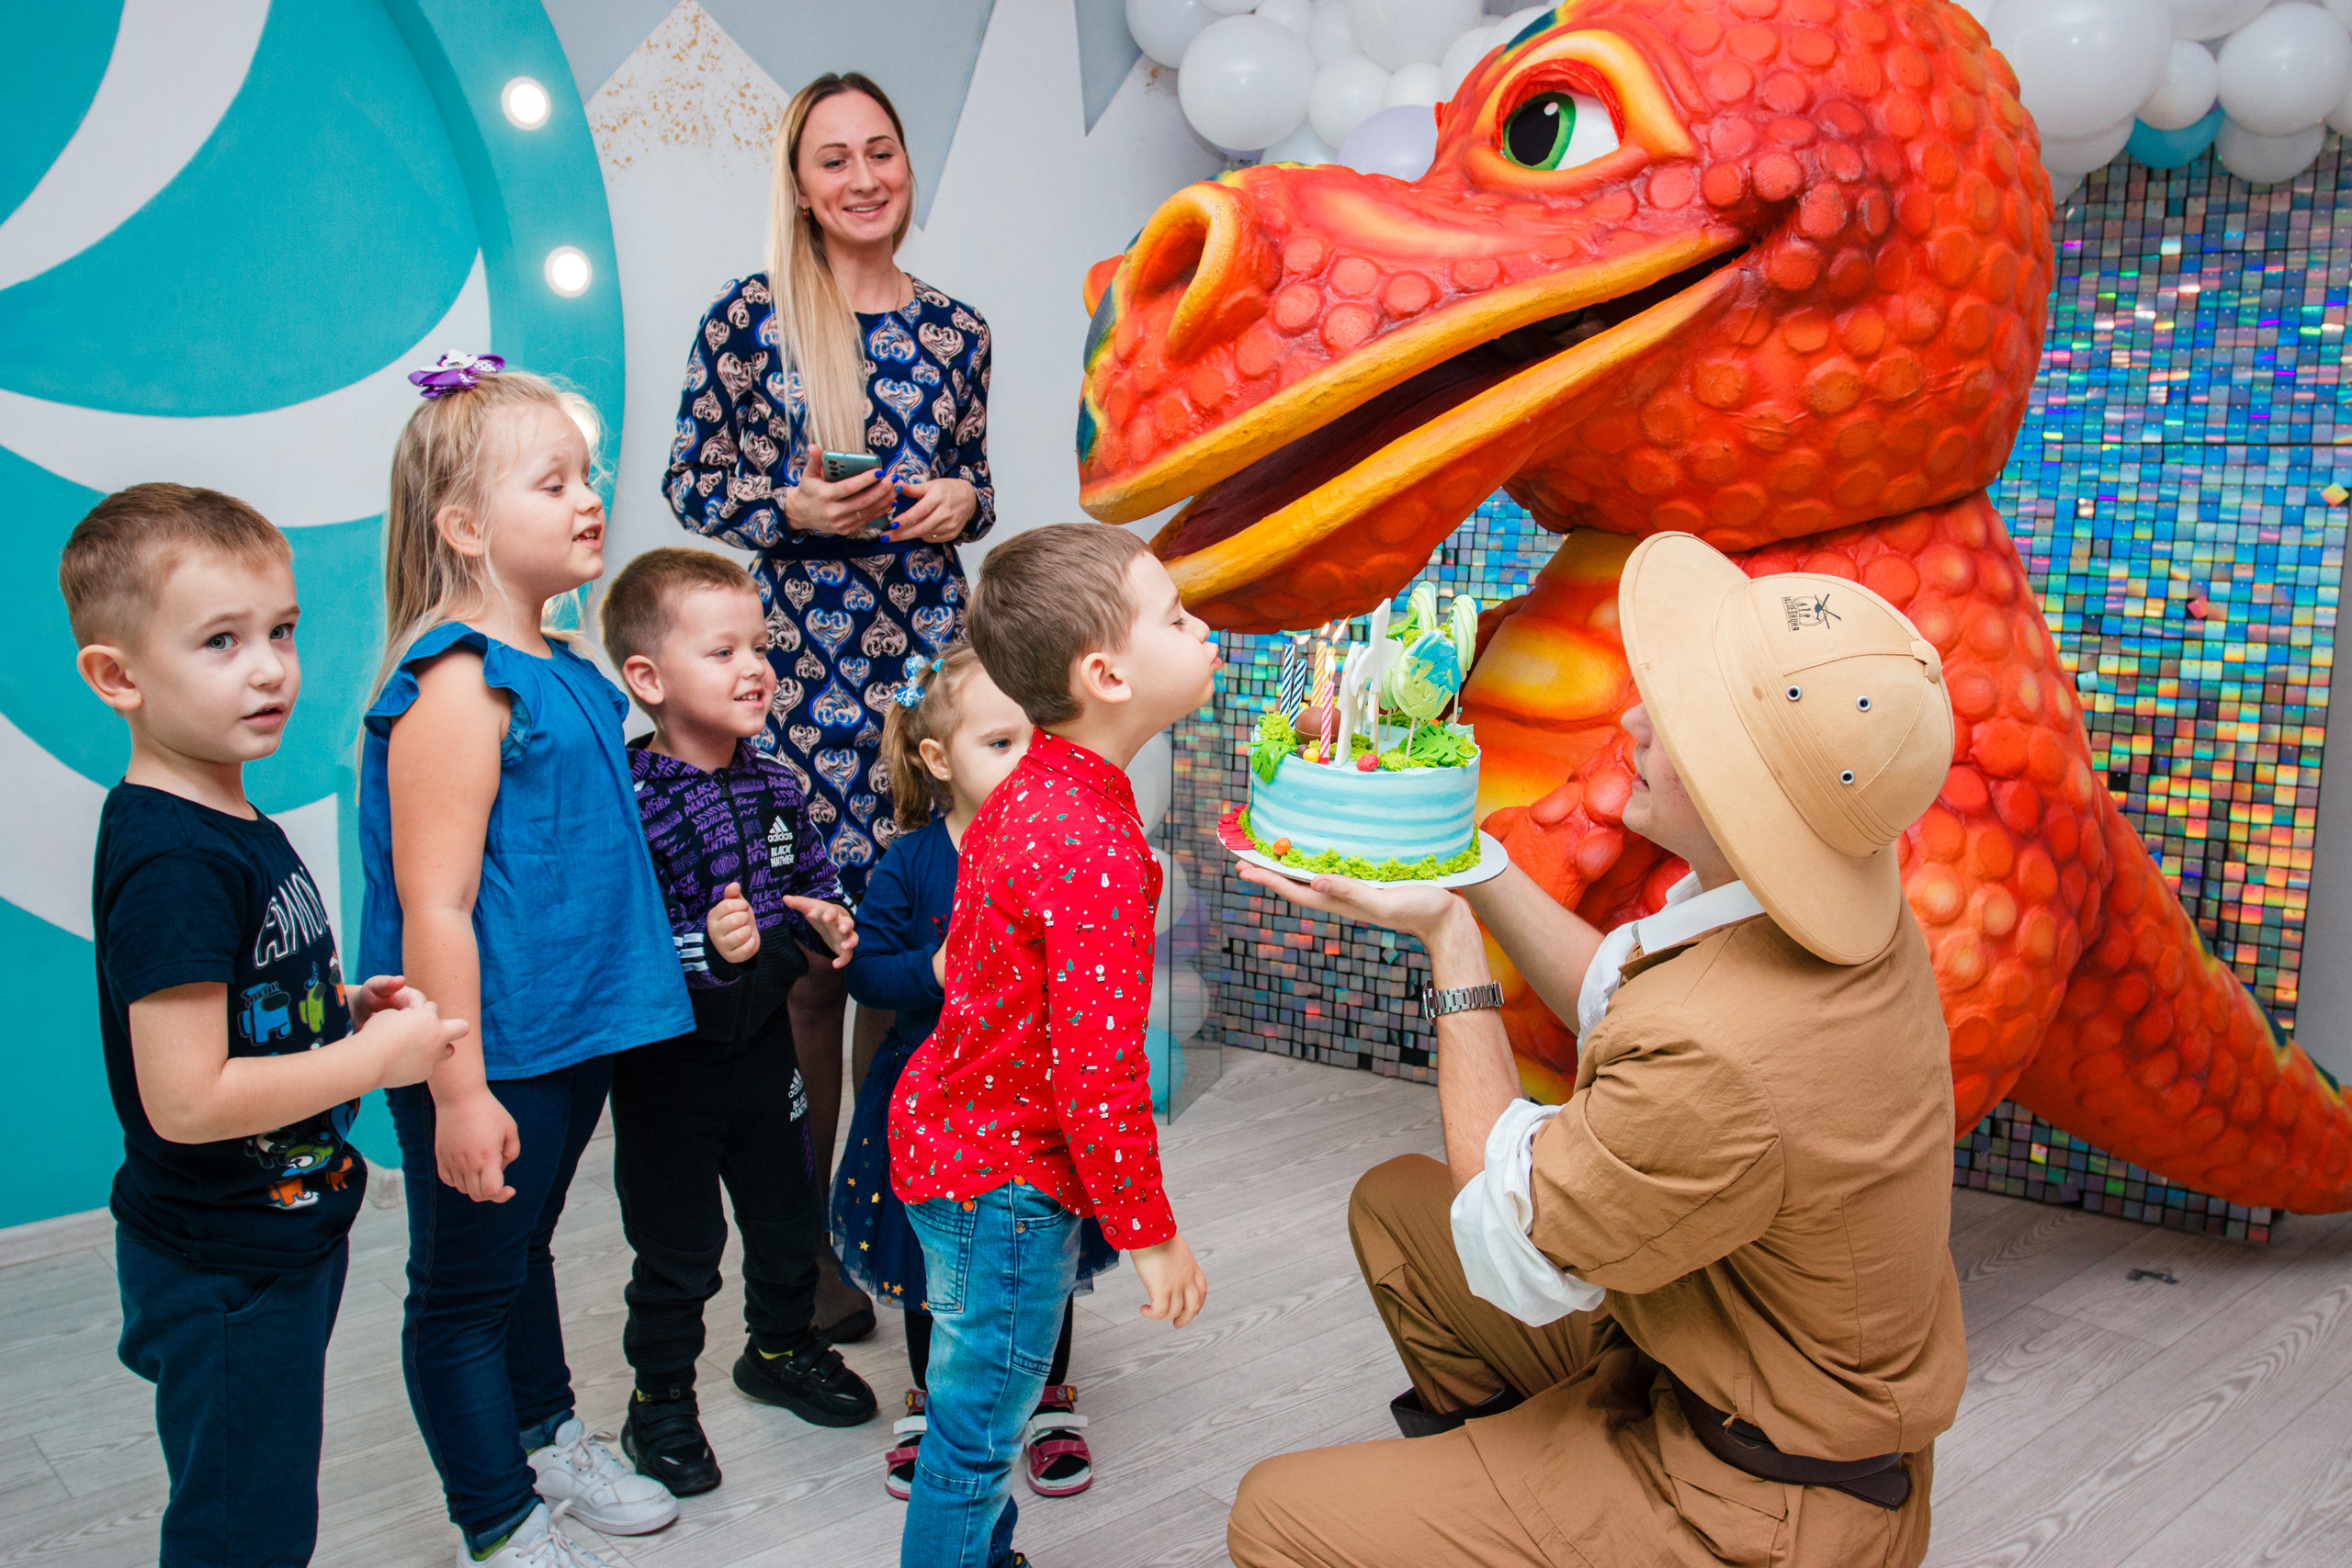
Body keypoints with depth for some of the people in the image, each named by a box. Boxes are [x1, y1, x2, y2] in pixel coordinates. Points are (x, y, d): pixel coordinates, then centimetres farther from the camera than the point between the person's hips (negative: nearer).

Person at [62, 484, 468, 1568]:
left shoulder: (230, 826, 6)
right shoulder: (174, 864, -26)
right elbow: (185, 1100, -30)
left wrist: (345, 1008, 1)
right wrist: (374, 1056, -22)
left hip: (278, 1242, 9)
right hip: (226, 1274, -9)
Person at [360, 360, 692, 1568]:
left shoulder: (556, 668, 7)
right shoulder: (458, 685, -22)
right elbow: (432, 909, -24)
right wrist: (457, 1092, -24)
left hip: (569, 1036, 9)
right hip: (487, 1059, -9)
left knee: (523, 1244, 26)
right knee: (466, 1281, 10)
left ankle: (545, 1437, 46)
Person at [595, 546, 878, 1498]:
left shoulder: (774, 786, 0)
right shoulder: (632, 802, -21)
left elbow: (814, 880, 13)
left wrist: (830, 923, -6)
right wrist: (701, 950, -36)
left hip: (764, 1036, 6)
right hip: (667, 1057, -6)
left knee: (790, 1211, 20)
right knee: (676, 1247, 8)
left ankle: (781, 1348, 44)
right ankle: (661, 1395, 29)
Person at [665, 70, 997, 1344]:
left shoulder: (955, 329, 11)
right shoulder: (750, 318, 0)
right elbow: (691, 483, 4)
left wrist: (963, 502, -2)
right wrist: (797, 509, -13)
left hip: (927, 662, 3)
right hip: (798, 666, -3)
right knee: (806, 956, 0)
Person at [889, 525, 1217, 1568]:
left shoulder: (1027, 793, 2)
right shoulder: (1099, 851, -28)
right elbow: (1098, 1074, -28)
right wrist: (1149, 1234, -16)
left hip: (950, 1130, 10)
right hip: (1007, 1180, -10)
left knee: (978, 1416, 25)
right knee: (978, 1432, 8)